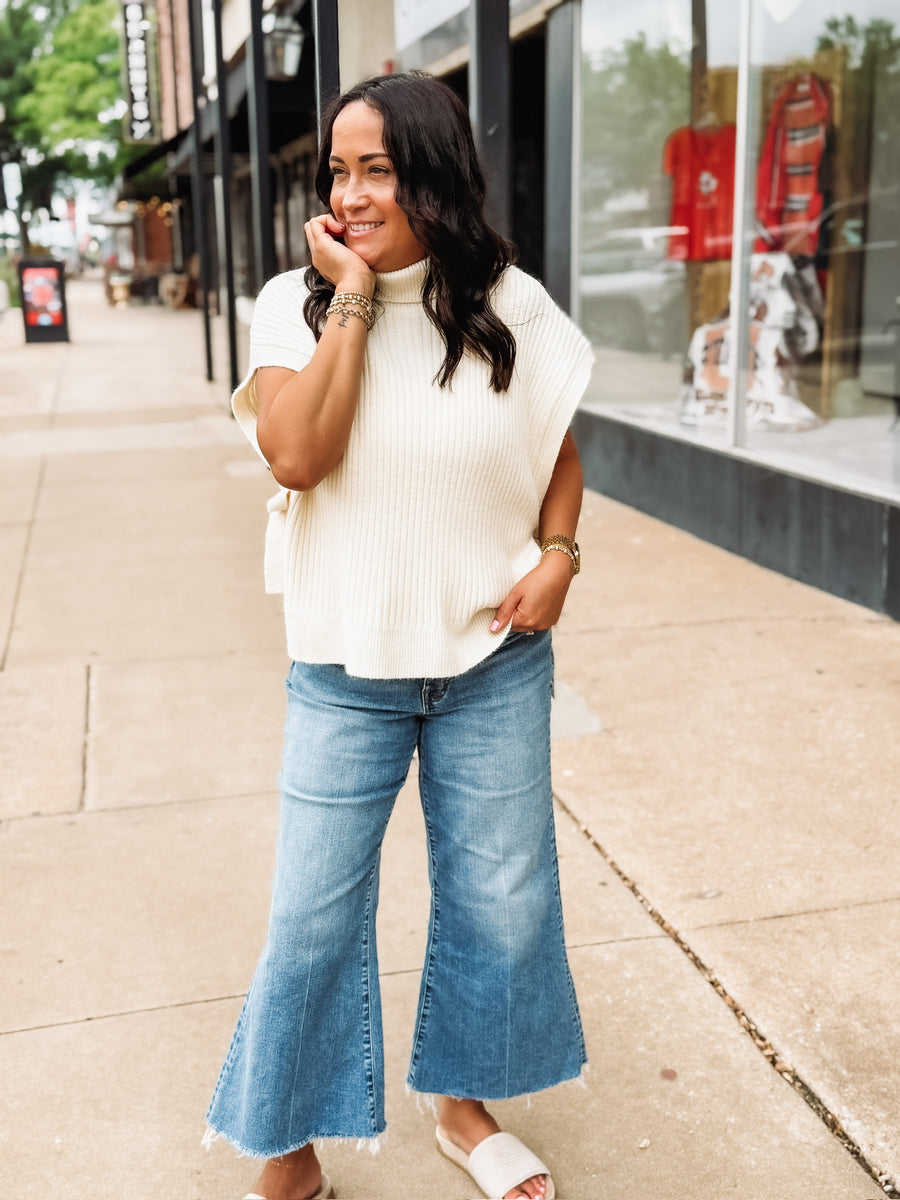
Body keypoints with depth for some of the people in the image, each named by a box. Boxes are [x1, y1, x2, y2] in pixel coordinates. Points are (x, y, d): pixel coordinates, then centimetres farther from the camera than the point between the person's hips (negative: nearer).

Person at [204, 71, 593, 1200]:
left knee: (499, 900, 14)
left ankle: (464, 1104, 40)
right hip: (346, 667, -1)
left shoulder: (511, 306, -1)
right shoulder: (297, 303, -5)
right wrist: (352, 300, -18)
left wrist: (557, 553, -6)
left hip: (495, 661, 2)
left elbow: (560, 448, 11)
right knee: (314, 917, 5)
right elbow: (296, 455, -20)